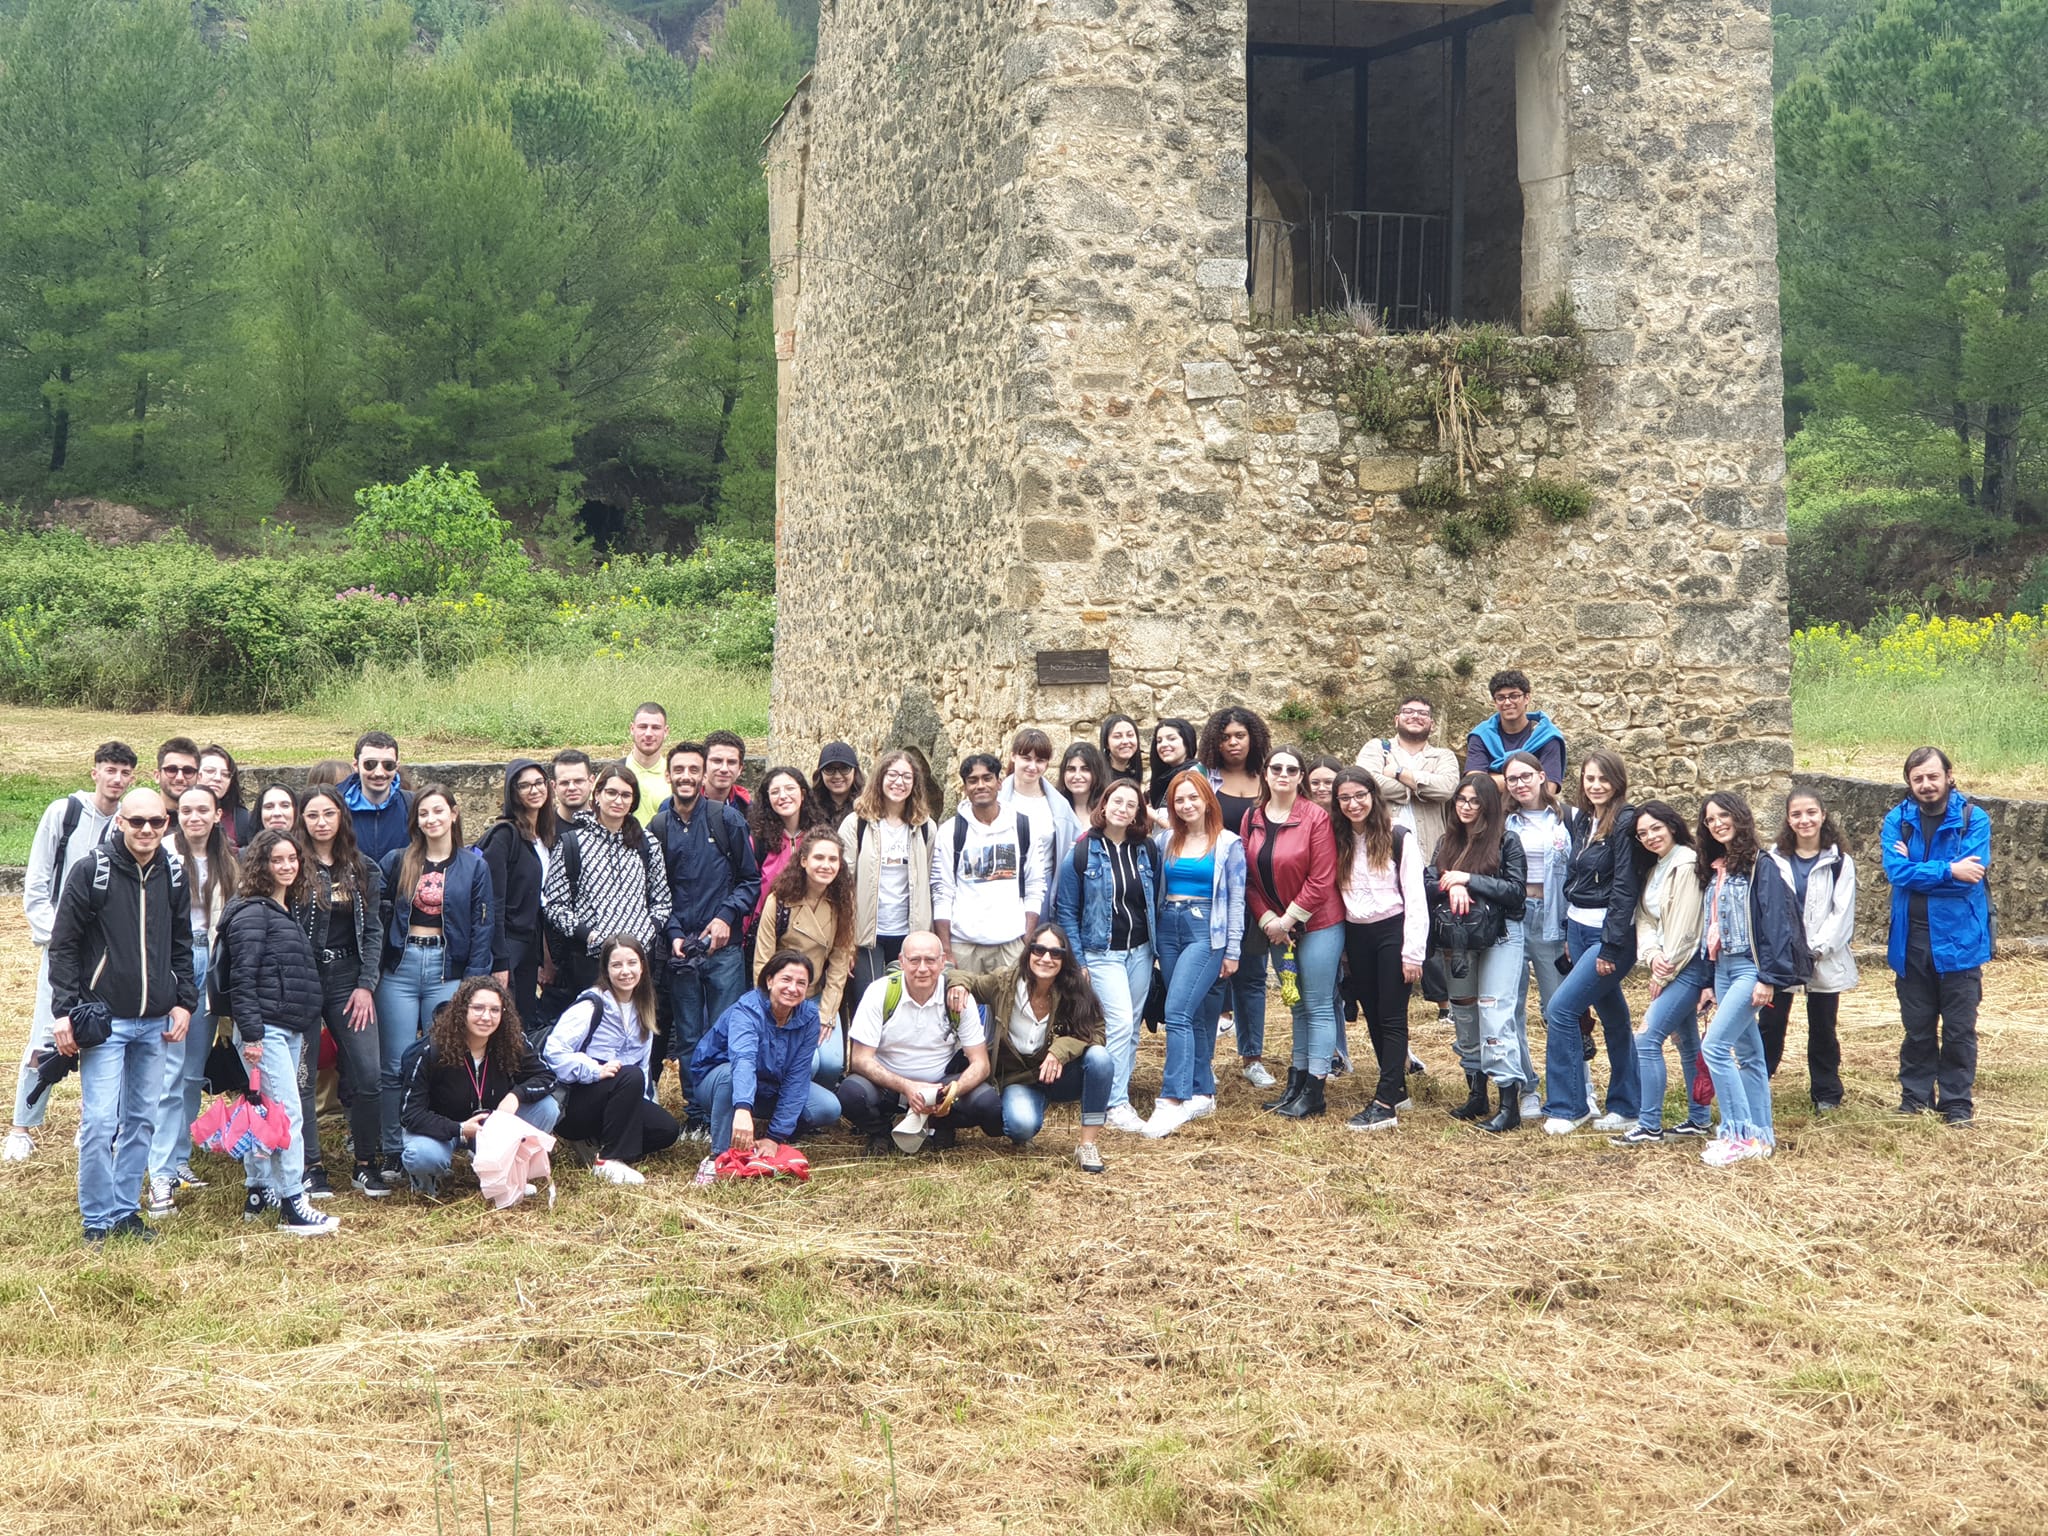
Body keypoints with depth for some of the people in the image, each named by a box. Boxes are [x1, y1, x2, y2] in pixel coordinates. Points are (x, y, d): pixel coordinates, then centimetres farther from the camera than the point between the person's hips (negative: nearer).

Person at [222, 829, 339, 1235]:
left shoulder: (286, 912, 17)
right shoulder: (252, 912, -10)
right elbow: (242, 977, -15)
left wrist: (309, 1029, 21)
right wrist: (250, 1034, -19)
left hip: (291, 1030, 9)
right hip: (265, 1029, -9)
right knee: (288, 1113, -10)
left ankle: (259, 1193, 20)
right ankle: (293, 1206, -8)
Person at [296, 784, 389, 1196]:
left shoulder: (363, 870, 9)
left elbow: (373, 930, 8)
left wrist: (366, 985, -1)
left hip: (349, 979, 3)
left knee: (369, 1073, -4)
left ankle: (368, 1164, 7)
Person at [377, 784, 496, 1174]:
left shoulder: (473, 865, 4)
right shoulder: (395, 862, 8)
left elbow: (482, 927, 2)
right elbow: (376, 914, 6)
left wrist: (475, 984, -5)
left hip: (447, 968, -1)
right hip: (401, 966, 1)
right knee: (394, 1066, 1)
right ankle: (393, 1152, 8)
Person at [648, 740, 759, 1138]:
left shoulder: (727, 818, 1)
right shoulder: (657, 828, 7)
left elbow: (750, 879, 4)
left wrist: (727, 916, -8)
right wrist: (673, 933, -1)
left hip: (724, 946, -2)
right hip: (680, 948, 2)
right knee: (687, 1039, 6)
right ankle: (696, 1116, 14)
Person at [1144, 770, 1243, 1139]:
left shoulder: (1228, 844, 0)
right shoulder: (1165, 840, 10)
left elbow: (1236, 900, 0)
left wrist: (1232, 951, -2)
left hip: (1206, 932, -5)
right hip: (1169, 929, 5)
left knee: (1177, 1013, -17)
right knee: (1193, 1017, 9)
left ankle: (1172, 1101, -20)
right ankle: (1202, 1093, 18)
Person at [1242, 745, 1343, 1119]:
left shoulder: (1316, 818, -13)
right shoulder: (1252, 820, 4)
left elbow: (1322, 881, -15)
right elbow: (1249, 878, 5)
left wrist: (1287, 920, -12)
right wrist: (1268, 920, -6)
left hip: (1318, 924, -6)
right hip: (1277, 927, 6)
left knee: (1318, 1006, -2)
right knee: (1298, 1006, 14)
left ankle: (1313, 1091, 1)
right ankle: (1296, 1083, 20)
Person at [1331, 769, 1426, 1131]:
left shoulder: (1399, 838, -6)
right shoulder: (1338, 840, 8)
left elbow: (1415, 896, -9)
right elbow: (1330, 891, 8)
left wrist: (1413, 952, -15)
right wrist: (1341, 947, 1)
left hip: (1392, 931, -5)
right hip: (1356, 936, 6)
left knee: (1392, 1017, -6)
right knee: (1372, 1016, 11)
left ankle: (1385, 1104, -10)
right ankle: (1397, 1088, 23)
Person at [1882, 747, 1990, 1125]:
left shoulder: (1974, 819, -7)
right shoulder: (1897, 820, 0)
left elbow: (1970, 875, -19)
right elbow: (1895, 870, -15)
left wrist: (1917, 870, -12)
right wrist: (1949, 871, -19)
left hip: (1959, 939, -2)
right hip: (1911, 940, 2)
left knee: (1959, 1028, 5)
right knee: (1917, 1026, 12)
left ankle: (1957, 1101, 15)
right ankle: (1916, 1095, 24)